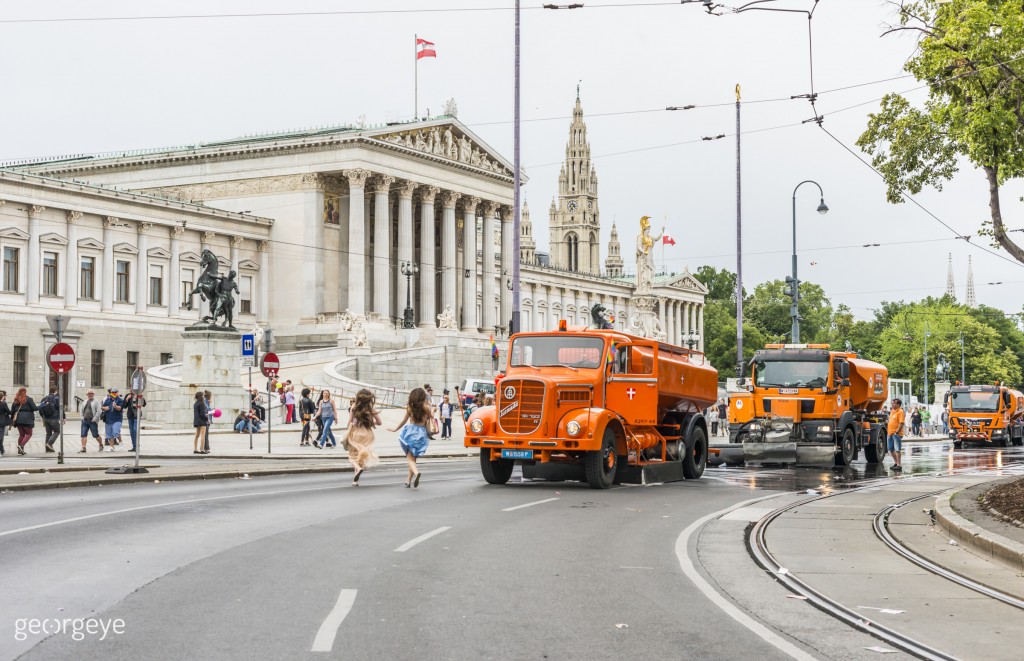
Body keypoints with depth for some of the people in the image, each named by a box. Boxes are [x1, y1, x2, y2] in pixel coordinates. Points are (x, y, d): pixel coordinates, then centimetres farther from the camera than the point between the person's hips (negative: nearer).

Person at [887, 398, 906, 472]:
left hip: (896, 434, -10)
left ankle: (899, 465, -8)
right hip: (891, 433, 10)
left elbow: (901, 423, -18)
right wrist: (888, 429, 18)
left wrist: (897, 432, -21)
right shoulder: (892, 411, 17)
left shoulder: (900, 412, -11)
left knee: (897, 449, -9)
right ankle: (897, 463, 27)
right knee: (891, 449, 14)